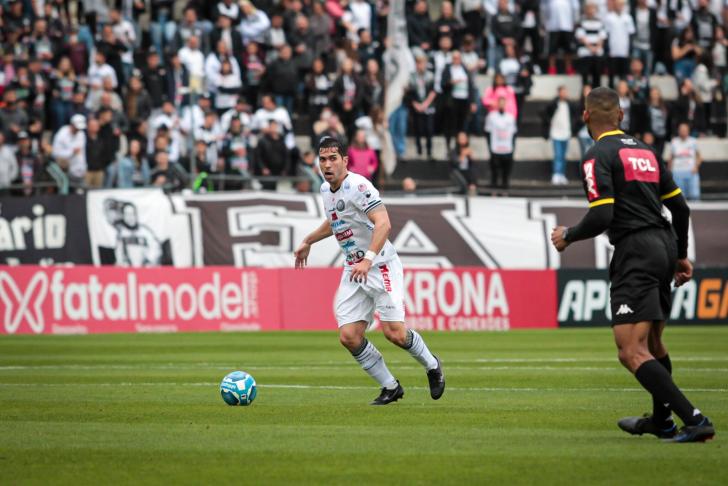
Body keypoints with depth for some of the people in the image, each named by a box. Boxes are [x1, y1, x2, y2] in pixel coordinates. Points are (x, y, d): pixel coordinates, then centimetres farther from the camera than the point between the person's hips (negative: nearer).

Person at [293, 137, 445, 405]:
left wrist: (368, 259, -37)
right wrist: (307, 242, 37)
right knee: (349, 337, -6)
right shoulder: (326, 189, 10)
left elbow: (383, 223, -27)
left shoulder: (357, 185, -17)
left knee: (395, 333, -15)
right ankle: (391, 387, 9)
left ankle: (432, 366, 15)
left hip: (381, 266, -8)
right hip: (353, 272, 8)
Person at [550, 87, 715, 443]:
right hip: (665, 245, 9)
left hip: (635, 252, -9)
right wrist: (681, 255, 30)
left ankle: (694, 420, -24)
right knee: (652, 342, 25)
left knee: (632, 353, -13)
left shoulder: (598, 156, -7)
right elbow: (680, 206, 19)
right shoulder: (645, 151, 17)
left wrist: (567, 236, 1)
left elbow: (601, 216, -17)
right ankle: (661, 420, 39)